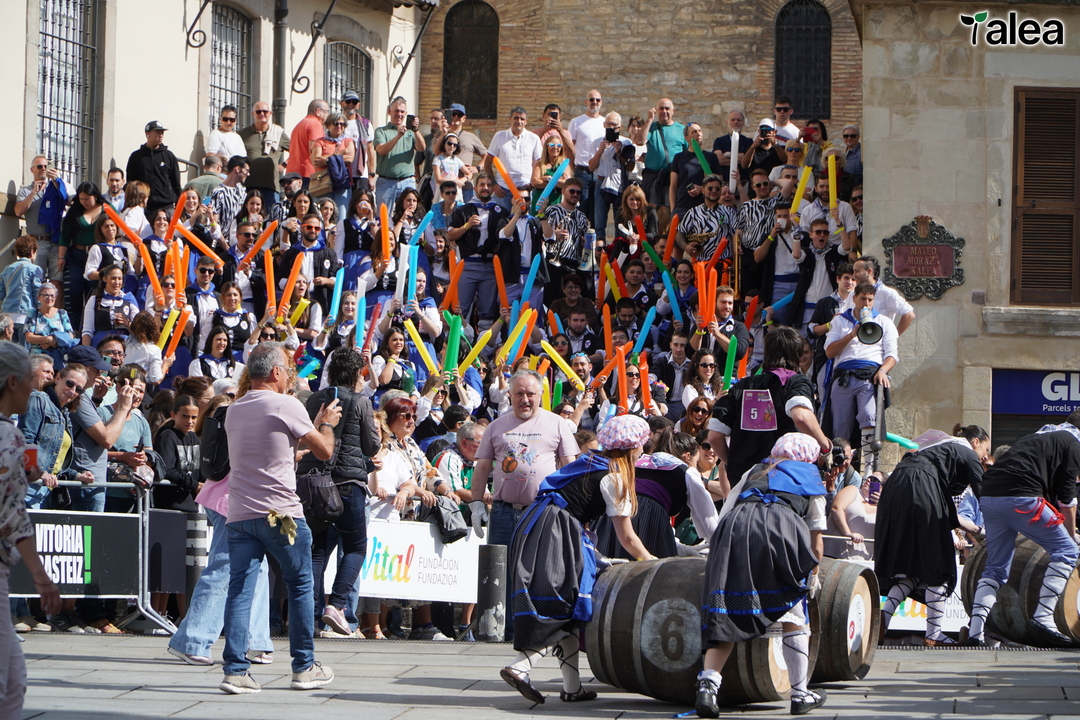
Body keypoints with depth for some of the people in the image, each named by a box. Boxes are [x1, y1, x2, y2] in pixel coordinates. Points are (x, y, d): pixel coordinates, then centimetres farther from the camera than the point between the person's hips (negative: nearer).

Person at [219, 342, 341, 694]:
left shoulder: (234, 411, 14)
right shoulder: (286, 405, -7)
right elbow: (324, 451, -2)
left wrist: (315, 424, 35)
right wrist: (327, 423, 18)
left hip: (239, 514, 5)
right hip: (280, 513, -5)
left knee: (240, 589, 0)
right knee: (300, 586, 9)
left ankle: (235, 670, -10)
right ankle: (304, 668, 14)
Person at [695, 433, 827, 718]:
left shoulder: (755, 471, 37)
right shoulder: (811, 478, 31)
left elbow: (724, 513, 30)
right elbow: (815, 542, 30)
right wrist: (813, 575, 45)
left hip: (734, 526, 2)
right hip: (781, 527, -2)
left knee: (727, 617, 4)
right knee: (793, 613, 12)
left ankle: (707, 683, -14)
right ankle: (800, 694, 14)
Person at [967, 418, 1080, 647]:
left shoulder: (1042, 436, 34)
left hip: (988, 497, 8)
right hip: (1020, 499, -8)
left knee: (996, 567, 16)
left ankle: (975, 631, 3)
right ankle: (1043, 617, -7)